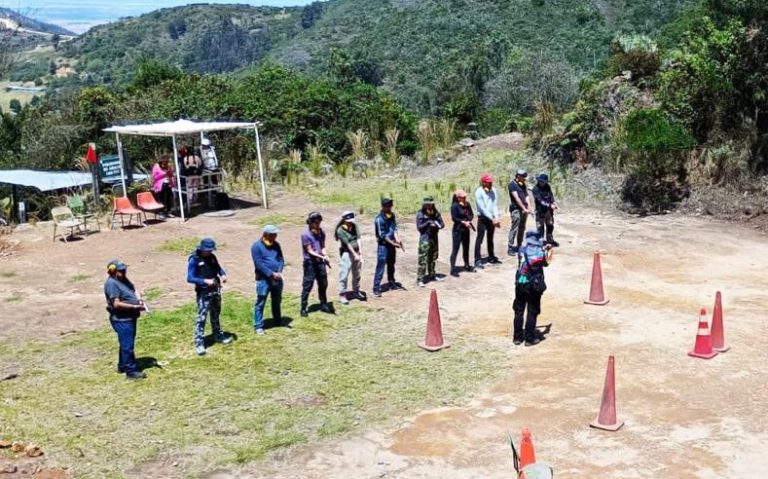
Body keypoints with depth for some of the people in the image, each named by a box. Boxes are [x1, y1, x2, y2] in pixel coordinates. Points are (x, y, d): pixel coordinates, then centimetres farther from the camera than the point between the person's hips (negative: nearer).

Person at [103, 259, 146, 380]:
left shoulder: (124, 280, 9)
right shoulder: (111, 284, -20)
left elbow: (134, 290, 14)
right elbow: (116, 304, -25)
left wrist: (139, 299, -7)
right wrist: (134, 307, -24)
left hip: (130, 317, 10)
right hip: (121, 320, -10)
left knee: (126, 344, 21)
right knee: (127, 345, -4)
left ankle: (122, 366, 35)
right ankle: (131, 371, 2)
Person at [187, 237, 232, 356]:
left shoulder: (212, 257, 4)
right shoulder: (194, 260, -15)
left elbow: (218, 267, 18)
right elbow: (190, 278, -17)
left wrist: (223, 274, -5)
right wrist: (205, 281, -28)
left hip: (216, 290, 7)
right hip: (203, 293, -7)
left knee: (215, 314, 21)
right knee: (201, 318, -8)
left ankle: (218, 335, 36)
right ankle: (199, 343, -4)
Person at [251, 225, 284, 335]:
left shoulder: (276, 244, 8)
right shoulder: (256, 246, -11)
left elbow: (281, 259, 5)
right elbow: (259, 264, -17)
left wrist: (279, 272, -13)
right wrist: (272, 274, -19)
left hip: (277, 278, 6)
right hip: (263, 279, -6)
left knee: (277, 301, 18)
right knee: (260, 303, -3)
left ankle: (278, 321, 34)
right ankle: (258, 326, 2)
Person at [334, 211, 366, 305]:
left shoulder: (354, 226, 2)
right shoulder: (340, 230, -15)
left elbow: (358, 238, -4)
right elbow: (347, 244, -18)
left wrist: (360, 251, -14)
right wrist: (355, 254, -21)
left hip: (356, 252, 7)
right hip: (346, 254, -7)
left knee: (357, 274, 18)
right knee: (344, 275, -6)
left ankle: (356, 292, 33)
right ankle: (342, 295, 1)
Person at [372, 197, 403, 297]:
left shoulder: (392, 215, 4)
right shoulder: (379, 219, -19)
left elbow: (395, 228, 5)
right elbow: (382, 235, -18)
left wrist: (397, 240, -10)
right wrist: (393, 243, -19)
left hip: (392, 244, 7)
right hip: (383, 245, -7)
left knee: (391, 265, 19)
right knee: (380, 267, -8)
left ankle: (391, 284, 34)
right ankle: (376, 288, -6)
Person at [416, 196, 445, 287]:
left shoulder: (436, 213, 5)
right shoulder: (420, 214, -7)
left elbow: (442, 224, 4)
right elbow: (419, 227, -12)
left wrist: (436, 225, -17)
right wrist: (428, 223, -21)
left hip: (434, 238, 6)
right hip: (425, 238, -5)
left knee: (433, 258, 17)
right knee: (423, 259, -7)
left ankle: (432, 275, 32)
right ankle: (420, 279, -5)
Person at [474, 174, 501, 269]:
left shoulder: (493, 190, 2)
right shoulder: (479, 192, -14)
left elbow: (495, 205, 2)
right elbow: (482, 208, -17)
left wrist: (496, 218, -11)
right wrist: (492, 219, -19)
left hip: (492, 218, 6)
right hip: (482, 218, -6)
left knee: (490, 238, 17)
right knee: (480, 239, -5)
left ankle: (491, 257, 29)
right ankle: (478, 260, -4)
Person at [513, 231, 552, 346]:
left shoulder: (522, 250, -2)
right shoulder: (541, 252, -8)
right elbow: (546, 263, 14)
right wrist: (546, 251, 32)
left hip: (521, 284, 2)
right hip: (534, 286, -2)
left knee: (519, 311, 12)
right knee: (532, 312, 7)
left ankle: (517, 337, 16)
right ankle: (529, 339, 9)